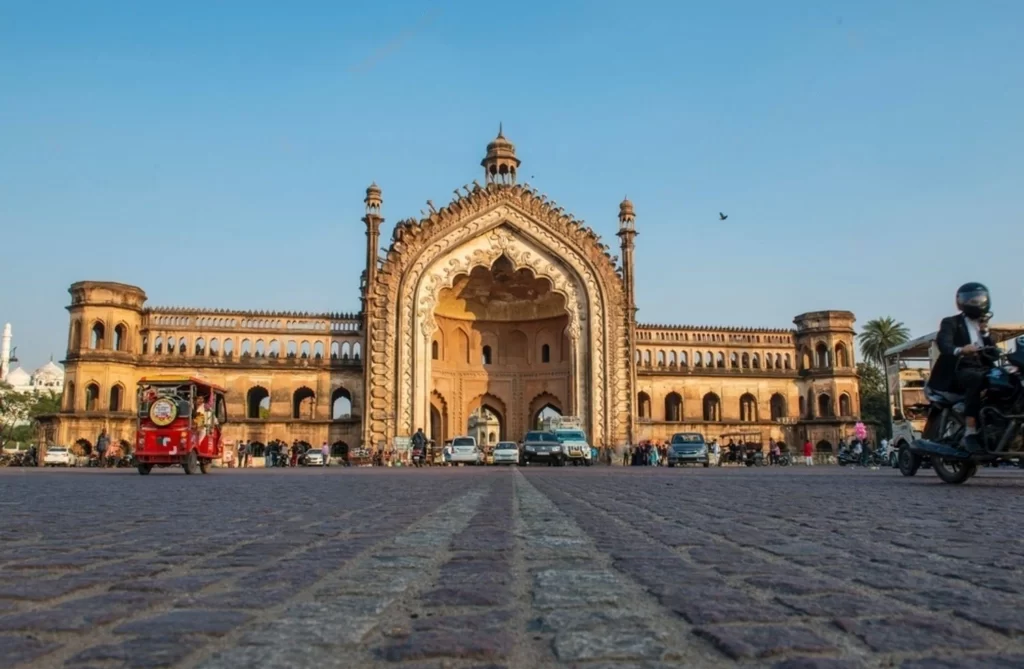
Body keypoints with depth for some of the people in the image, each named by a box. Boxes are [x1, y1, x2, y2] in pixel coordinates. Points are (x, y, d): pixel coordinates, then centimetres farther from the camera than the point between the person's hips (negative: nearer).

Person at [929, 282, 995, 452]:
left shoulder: (984, 325, 26)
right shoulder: (951, 323, 6)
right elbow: (943, 344, -17)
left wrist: (985, 333, 2)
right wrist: (960, 350, -38)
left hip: (981, 369, 6)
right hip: (959, 371, -6)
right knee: (976, 379, -39)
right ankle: (970, 433, -42)